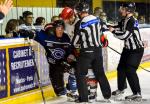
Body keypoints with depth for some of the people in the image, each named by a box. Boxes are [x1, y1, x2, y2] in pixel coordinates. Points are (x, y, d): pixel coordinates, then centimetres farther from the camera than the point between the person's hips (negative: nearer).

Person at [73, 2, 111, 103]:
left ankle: (83, 98, 0)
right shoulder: (96, 19, 3)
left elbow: (75, 40, -4)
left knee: (80, 74, 4)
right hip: (98, 49, 6)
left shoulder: (80, 24, -14)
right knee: (100, 72, 18)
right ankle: (107, 94, 23)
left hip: (87, 51, -6)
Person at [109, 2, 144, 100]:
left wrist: (113, 31, -15)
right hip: (128, 48, 9)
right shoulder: (125, 20, 6)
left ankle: (137, 93, -9)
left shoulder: (132, 21, -22)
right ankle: (121, 89, 32)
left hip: (136, 49, -9)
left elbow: (124, 35, -27)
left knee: (130, 70, -15)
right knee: (121, 68, 15)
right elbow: (118, 28, 14)